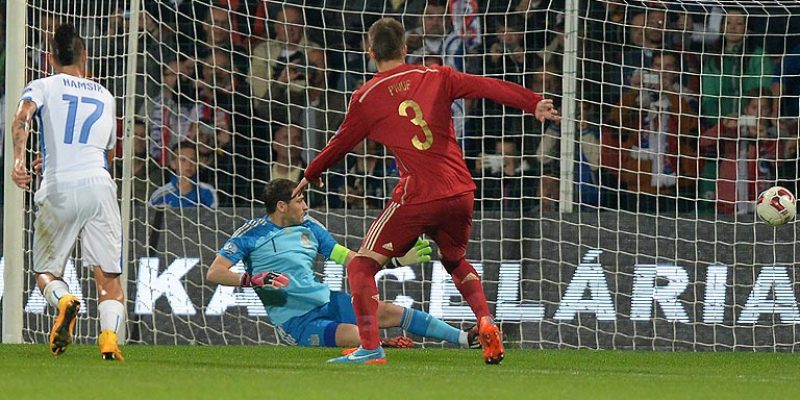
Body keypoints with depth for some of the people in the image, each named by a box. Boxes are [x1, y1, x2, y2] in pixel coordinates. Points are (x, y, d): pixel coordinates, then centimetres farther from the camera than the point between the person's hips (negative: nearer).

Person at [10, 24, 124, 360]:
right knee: (109, 276, 0)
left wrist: (19, 160, -20)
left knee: (45, 272, 10)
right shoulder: (105, 96, 25)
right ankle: (109, 334, -25)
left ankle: (63, 301, -23)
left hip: (58, 190, -2)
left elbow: (22, 116, -10)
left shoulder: (43, 86, 13)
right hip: (99, 183, 2)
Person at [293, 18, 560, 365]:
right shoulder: (436, 78, 11)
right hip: (461, 193, 4)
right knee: (455, 261, 30)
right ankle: (486, 322, 7)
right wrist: (532, 103, -8)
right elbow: (486, 87, -1)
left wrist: (311, 175, 33)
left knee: (361, 266, 4)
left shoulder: (366, 97, 5)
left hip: (416, 196, -4)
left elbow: (340, 144, 17)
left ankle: (370, 348, -13)